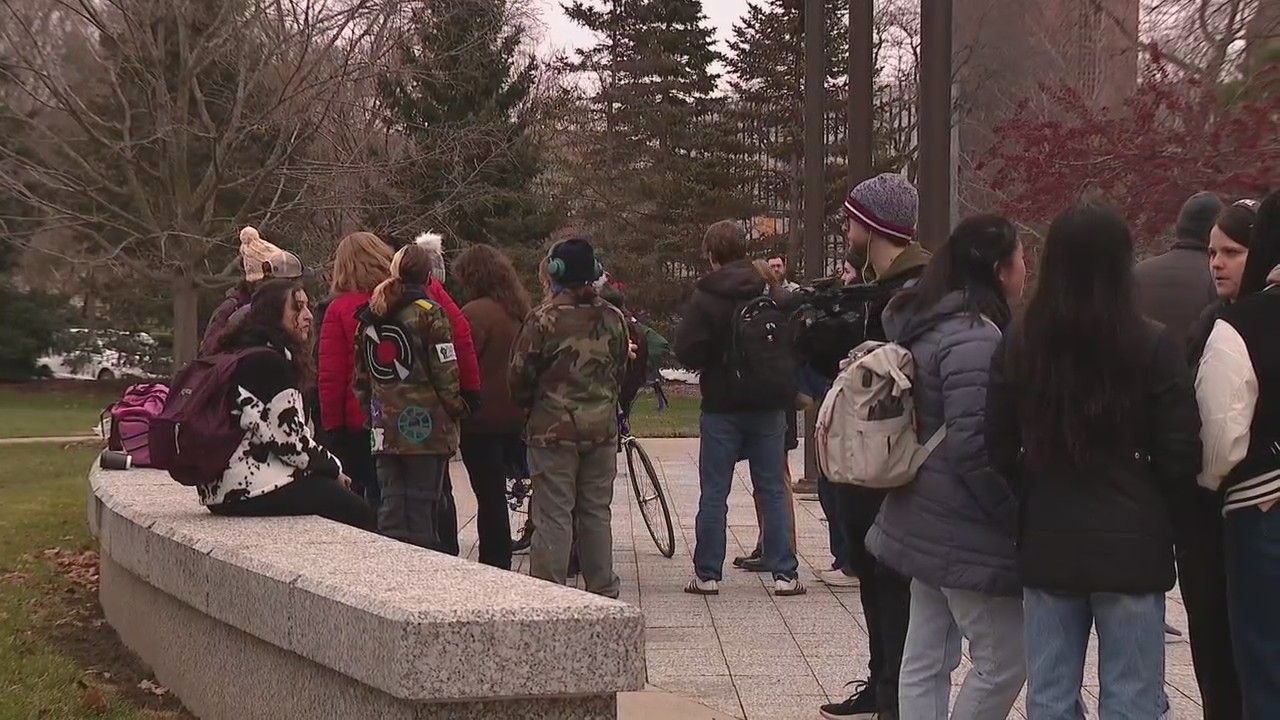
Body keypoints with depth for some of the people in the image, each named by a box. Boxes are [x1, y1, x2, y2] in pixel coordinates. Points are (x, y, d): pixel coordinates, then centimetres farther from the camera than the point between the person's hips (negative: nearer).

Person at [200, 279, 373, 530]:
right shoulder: (269, 361, -13)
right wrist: (333, 468, 0)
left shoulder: (237, 357, 19)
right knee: (357, 514, -3)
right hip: (254, 490, -10)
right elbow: (290, 439, -16)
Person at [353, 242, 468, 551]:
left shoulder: (369, 317, 10)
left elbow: (360, 376, 12)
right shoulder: (429, 312, -7)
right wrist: (457, 410, 2)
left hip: (385, 429, 5)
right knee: (423, 513, -1)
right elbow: (445, 373, -10)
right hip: (427, 427, -5)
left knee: (391, 507, 9)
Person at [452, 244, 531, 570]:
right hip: (515, 417, 7)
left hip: (481, 420, -7)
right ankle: (499, 565, 19)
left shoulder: (475, 313, -15)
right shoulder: (520, 311, 9)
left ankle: (494, 567, 3)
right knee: (496, 492, 14)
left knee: (489, 495, -1)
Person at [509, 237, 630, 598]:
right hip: (602, 428, 4)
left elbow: (519, 375, -7)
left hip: (554, 430, -4)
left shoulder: (543, 318, -12)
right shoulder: (613, 319, 3)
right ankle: (603, 592, 19)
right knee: (597, 512, 13)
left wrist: (528, 405, 13)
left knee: (554, 516, -1)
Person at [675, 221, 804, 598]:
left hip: (722, 406, -3)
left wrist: (709, 364, 3)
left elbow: (686, 351, -16)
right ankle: (784, 573, 6)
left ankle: (707, 574, 7)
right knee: (772, 490, 8)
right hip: (769, 405, 3)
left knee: (714, 494, 4)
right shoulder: (773, 293, 0)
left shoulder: (705, 298, -10)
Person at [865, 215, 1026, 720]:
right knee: (1005, 660, 0)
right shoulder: (974, 339, -20)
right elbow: (972, 447, -25)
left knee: (926, 661, 12)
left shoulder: (928, 325, 11)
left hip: (927, 524, 10)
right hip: (968, 535, -10)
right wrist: (1019, 511, -14)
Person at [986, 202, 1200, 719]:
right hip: (1130, 545, -3)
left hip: (1047, 543, 3)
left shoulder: (1018, 344, -1)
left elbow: (1000, 448, 3)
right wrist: (1156, 515, 11)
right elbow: (1180, 454, -6)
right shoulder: (1152, 345, -10)